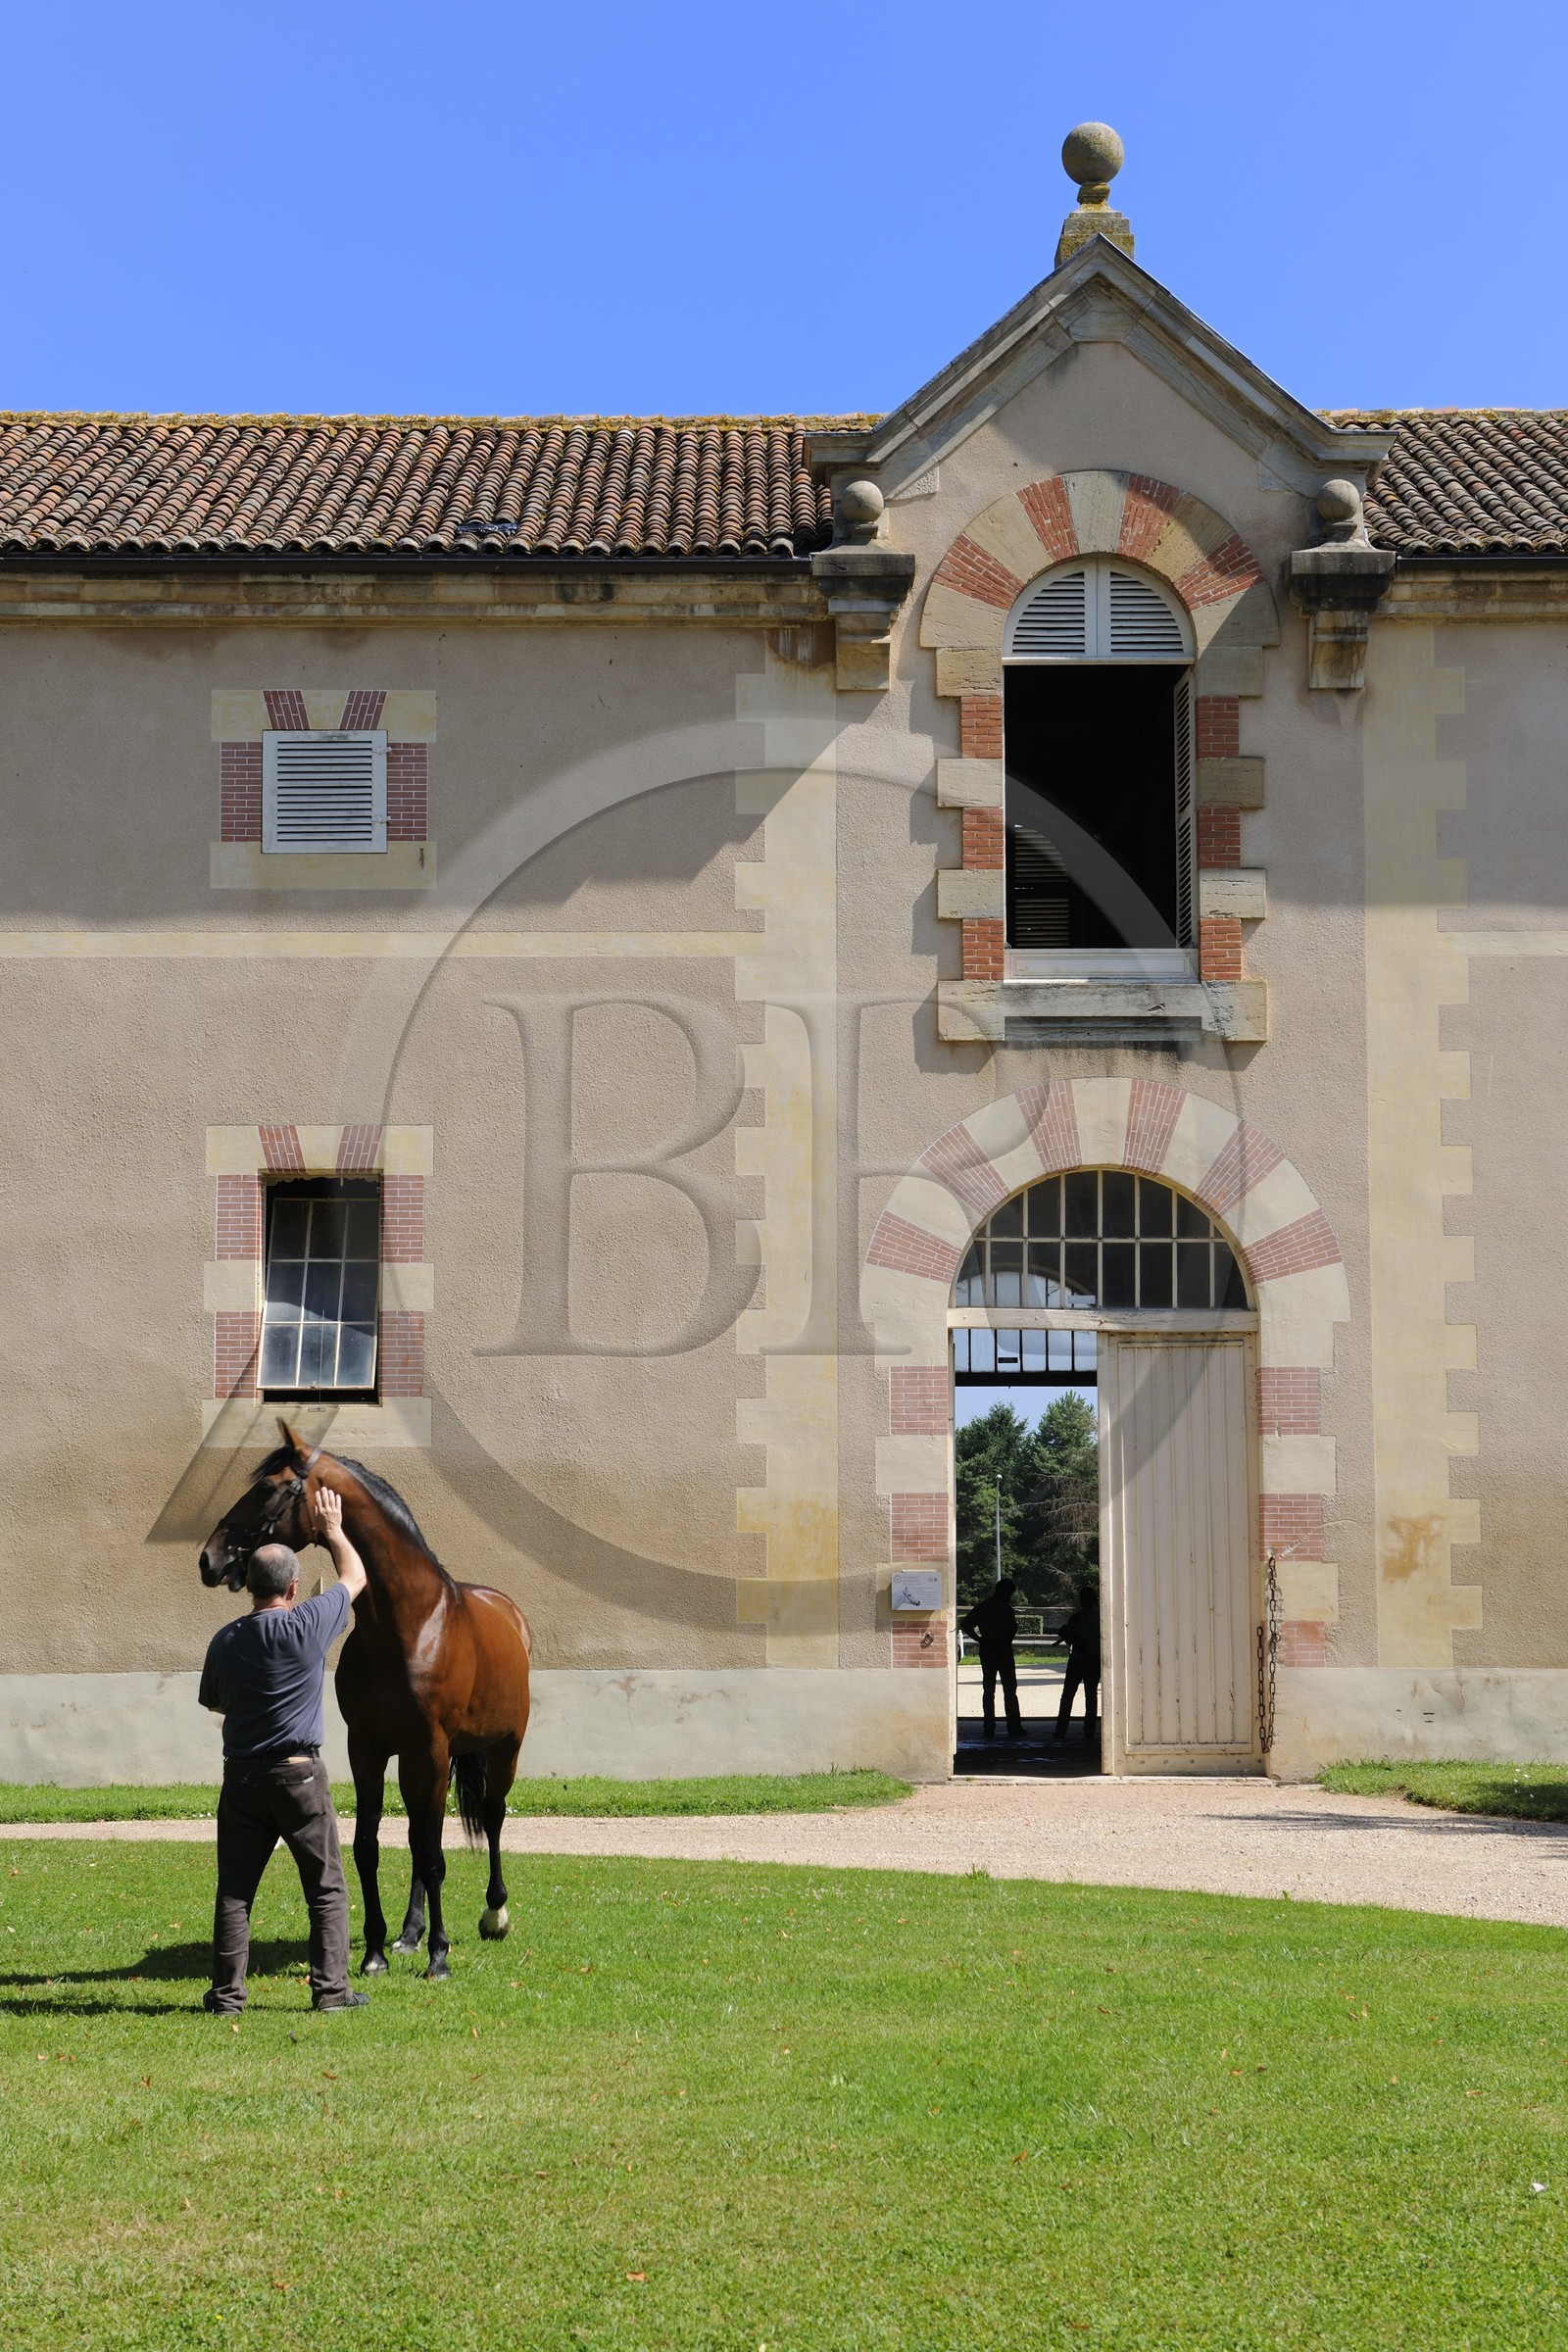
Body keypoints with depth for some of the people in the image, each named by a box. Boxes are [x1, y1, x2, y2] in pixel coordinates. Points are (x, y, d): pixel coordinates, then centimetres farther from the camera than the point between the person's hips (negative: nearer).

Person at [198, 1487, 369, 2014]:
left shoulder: (224, 1642, 0)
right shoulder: (309, 1625, -9)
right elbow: (355, 1576, 7)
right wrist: (333, 1530, 21)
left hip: (241, 1774, 3)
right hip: (299, 1773, -3)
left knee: (235, 1890, 8)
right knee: (326, 1888, 6)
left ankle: (227, 1993, 7)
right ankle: (330, 1989, 3)